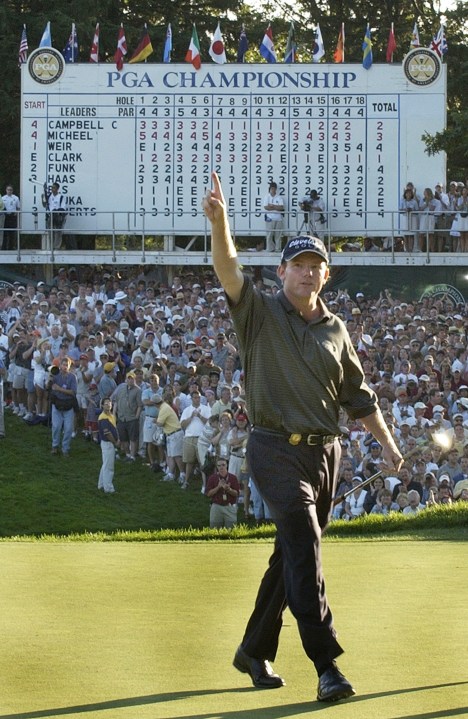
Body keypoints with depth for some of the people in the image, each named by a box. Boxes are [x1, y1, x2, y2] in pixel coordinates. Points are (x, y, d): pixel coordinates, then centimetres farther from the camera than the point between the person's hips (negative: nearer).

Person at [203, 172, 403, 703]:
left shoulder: (334, 330, 14)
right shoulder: (261, 313, -1)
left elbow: (357, 394, 19)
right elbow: (228, 272, -19)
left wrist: (386, 441, 11)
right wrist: (219, 221, -36)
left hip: (325, 453, 6)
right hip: (276, 450, -6)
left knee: (294, 554, 12)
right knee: (303, 546, -19)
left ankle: (255, 651, 27)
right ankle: (326, 665, -26)